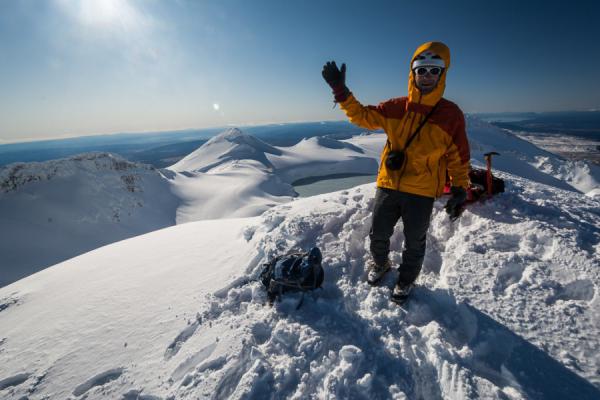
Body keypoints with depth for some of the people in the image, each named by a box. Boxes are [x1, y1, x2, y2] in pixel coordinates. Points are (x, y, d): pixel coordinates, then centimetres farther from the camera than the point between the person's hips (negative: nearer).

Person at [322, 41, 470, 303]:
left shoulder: (451, 114, -4)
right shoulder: (395, 108, 1)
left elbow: (458, 157, 1)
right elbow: (361, 116, 3)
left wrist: (460, 190, -3)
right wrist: (340, 90, -6)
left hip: (422, 192, -1)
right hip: (388, 185, 2)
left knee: (414, 243, 13)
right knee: (378, 234, 15)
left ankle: (406, 280, 39)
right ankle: (379, 264, 45)